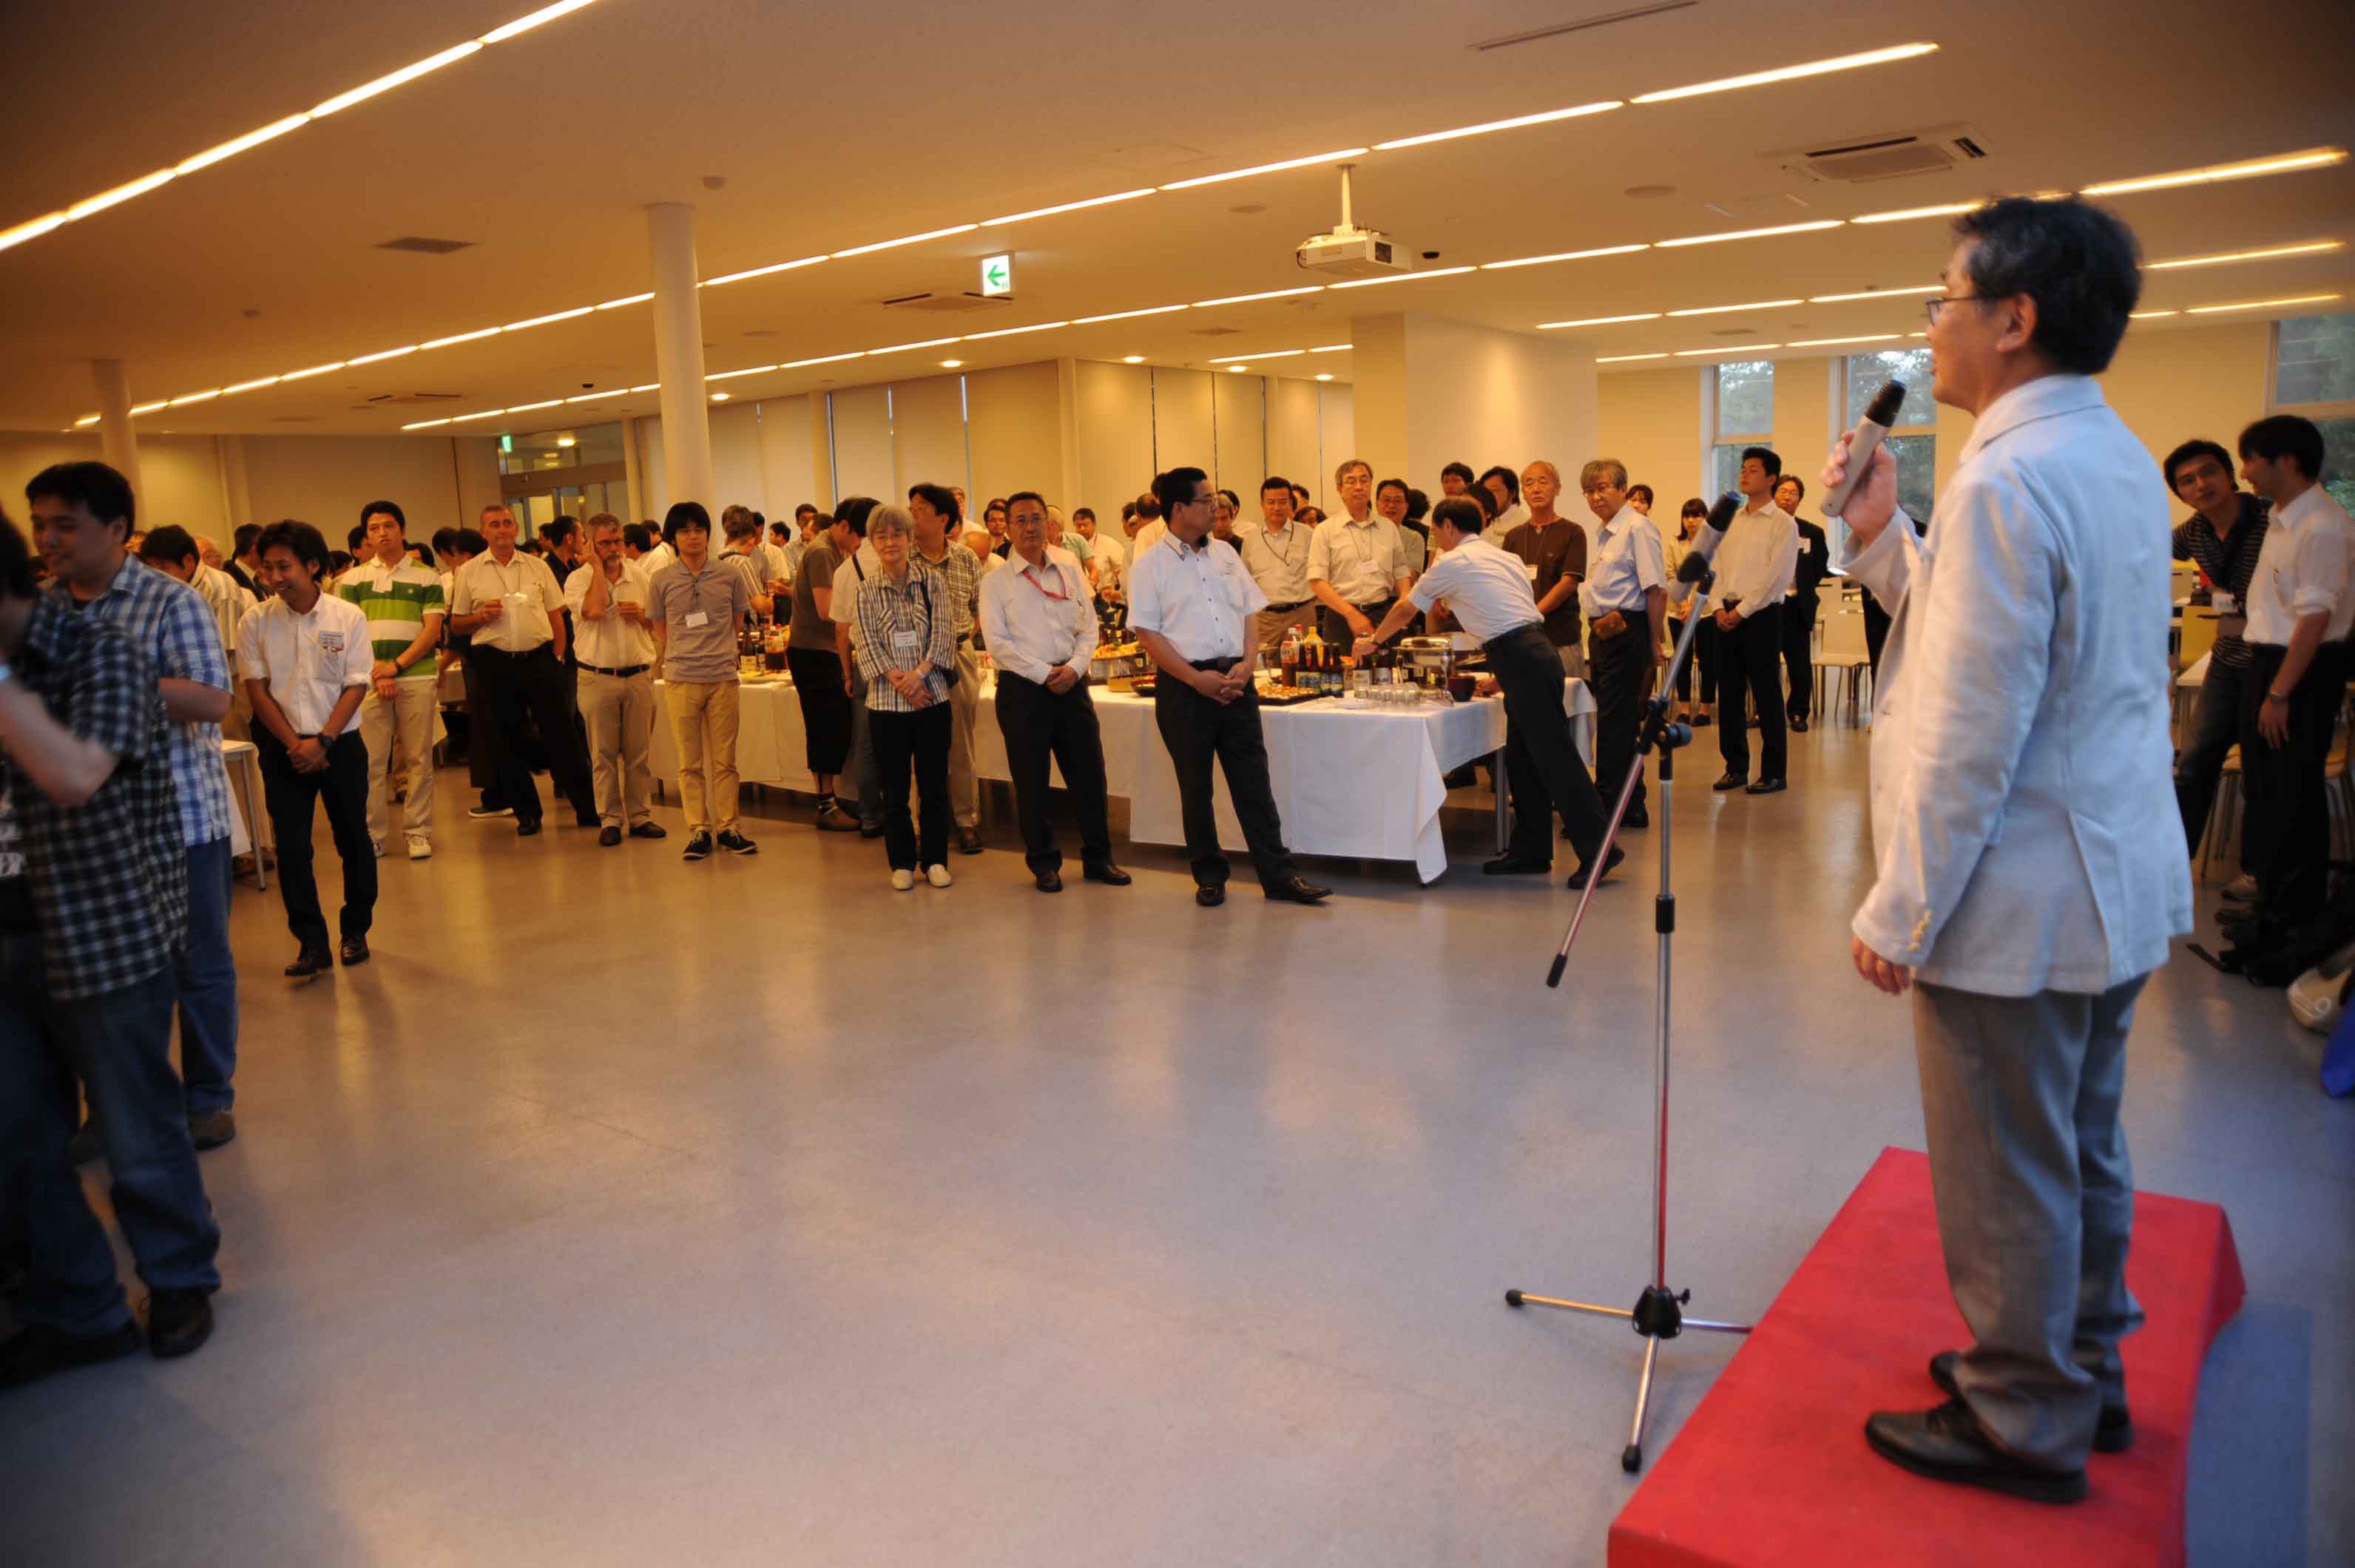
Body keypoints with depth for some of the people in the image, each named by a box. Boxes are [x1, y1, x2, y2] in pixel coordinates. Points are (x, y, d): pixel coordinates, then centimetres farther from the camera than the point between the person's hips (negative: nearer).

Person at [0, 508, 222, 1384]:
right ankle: (75, 1313, 28)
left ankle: (180, 1282, 29)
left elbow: (72, 776, -28)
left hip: (109, 935, -7)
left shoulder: (98, 655, -12)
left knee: (139, 1134, 7)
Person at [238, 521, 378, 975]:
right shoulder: (256, 621, -3)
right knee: (291, 847, -2)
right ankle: (313, 944, 5)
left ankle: (355, 932, 24)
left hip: (340, 743, -1)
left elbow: (356, 686, -6)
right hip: (283, 747, 1)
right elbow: (257, 690, -1)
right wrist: (294, 745, -9)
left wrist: (322, 741, -14)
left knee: (353, 839, 8)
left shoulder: (348, 617, -6)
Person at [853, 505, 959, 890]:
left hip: (932, 696, 0)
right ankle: (902, 863, 18)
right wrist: (898, 680, -14)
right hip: (886, 701, 0)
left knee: (934, 783, 5)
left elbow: (944, 633, -4)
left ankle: (935, 860, 17)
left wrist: (919, 673, -17)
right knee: (894, 787, 6)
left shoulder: (932, 580, 2)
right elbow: (868, 644, -1)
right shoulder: (867, 590, 4)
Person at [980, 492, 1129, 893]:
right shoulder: (996, 583, 0)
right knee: (1031, 782, 4)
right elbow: (998, 642, -7)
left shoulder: (1070, 570, 9)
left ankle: (1097, 858, 19)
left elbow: (1089, 627, 8)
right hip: (1022, 690, -3)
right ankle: (1044, 863, 18)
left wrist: (1074, 667, -9)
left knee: (1090, 774, 5)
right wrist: (1045, 674, -14)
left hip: (1071, 684, 3)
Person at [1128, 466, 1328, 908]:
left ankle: (1279, 875, 8)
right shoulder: (1149, 565, -3)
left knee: (1253, 781, 4)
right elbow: (1147, 633, -8)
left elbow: (1250, 614, 13)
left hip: (1235, 681, 4)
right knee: (1195, 786, 6)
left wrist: (1246, 664, -5)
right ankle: (1209, 877, 19)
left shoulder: (1225, 555, 13)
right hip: (1184, 686, -4)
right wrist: (1196, 678, -15)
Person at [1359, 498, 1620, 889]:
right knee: (1521, 759, 13)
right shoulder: (1503, 557, 22)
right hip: (1537, 650, 9)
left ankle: (1597, 849, -7)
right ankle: (1531, 849, 18)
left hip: (1521, 662, -9)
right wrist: (1505, 673, 25)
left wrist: (1372, 640, 30)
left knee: (1554, 759, -8)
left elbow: (1405, 609, 14)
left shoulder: (1453, 563, 1)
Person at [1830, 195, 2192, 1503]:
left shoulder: (2009, 478, -21)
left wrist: (1900, 910, -17)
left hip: (2019, 901, -10)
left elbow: (1969, 732, -23)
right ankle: (2085, 1377, 37)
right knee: (2084, 1150, 21)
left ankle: (2025, 1425, 20)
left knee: (2007, 1176, 5)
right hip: (2120, 880, 10)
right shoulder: (2121, 459, 10)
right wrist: (1882, 537, 9)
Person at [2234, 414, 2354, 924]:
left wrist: (2280, 693, -21)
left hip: (2305, 667, -9)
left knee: (2291, 795, 1)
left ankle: (2292, 911, 15)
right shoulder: (2281, 518, 7)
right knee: (2262, 784, 19)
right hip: (2267, 657, 9)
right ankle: (2266, 886, 35)